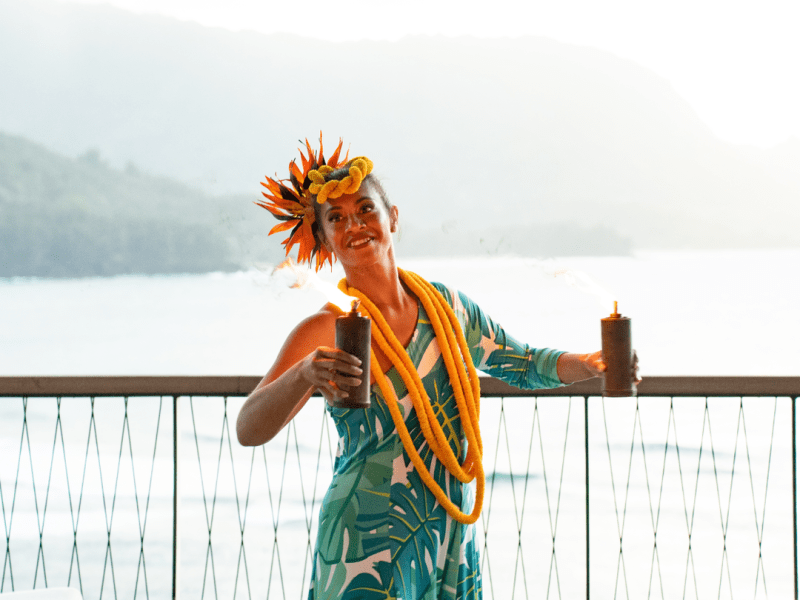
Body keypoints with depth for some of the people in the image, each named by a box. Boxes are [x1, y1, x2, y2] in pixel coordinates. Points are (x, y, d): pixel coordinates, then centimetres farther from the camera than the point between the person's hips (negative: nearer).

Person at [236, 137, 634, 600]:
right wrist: (304, 374, -41)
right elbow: (249, 431, -23)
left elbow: (522, 364, 20)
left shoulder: (445, 306, 4)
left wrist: (588, 365, 3)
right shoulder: (328, 331, -11)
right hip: (370, 553, -5)